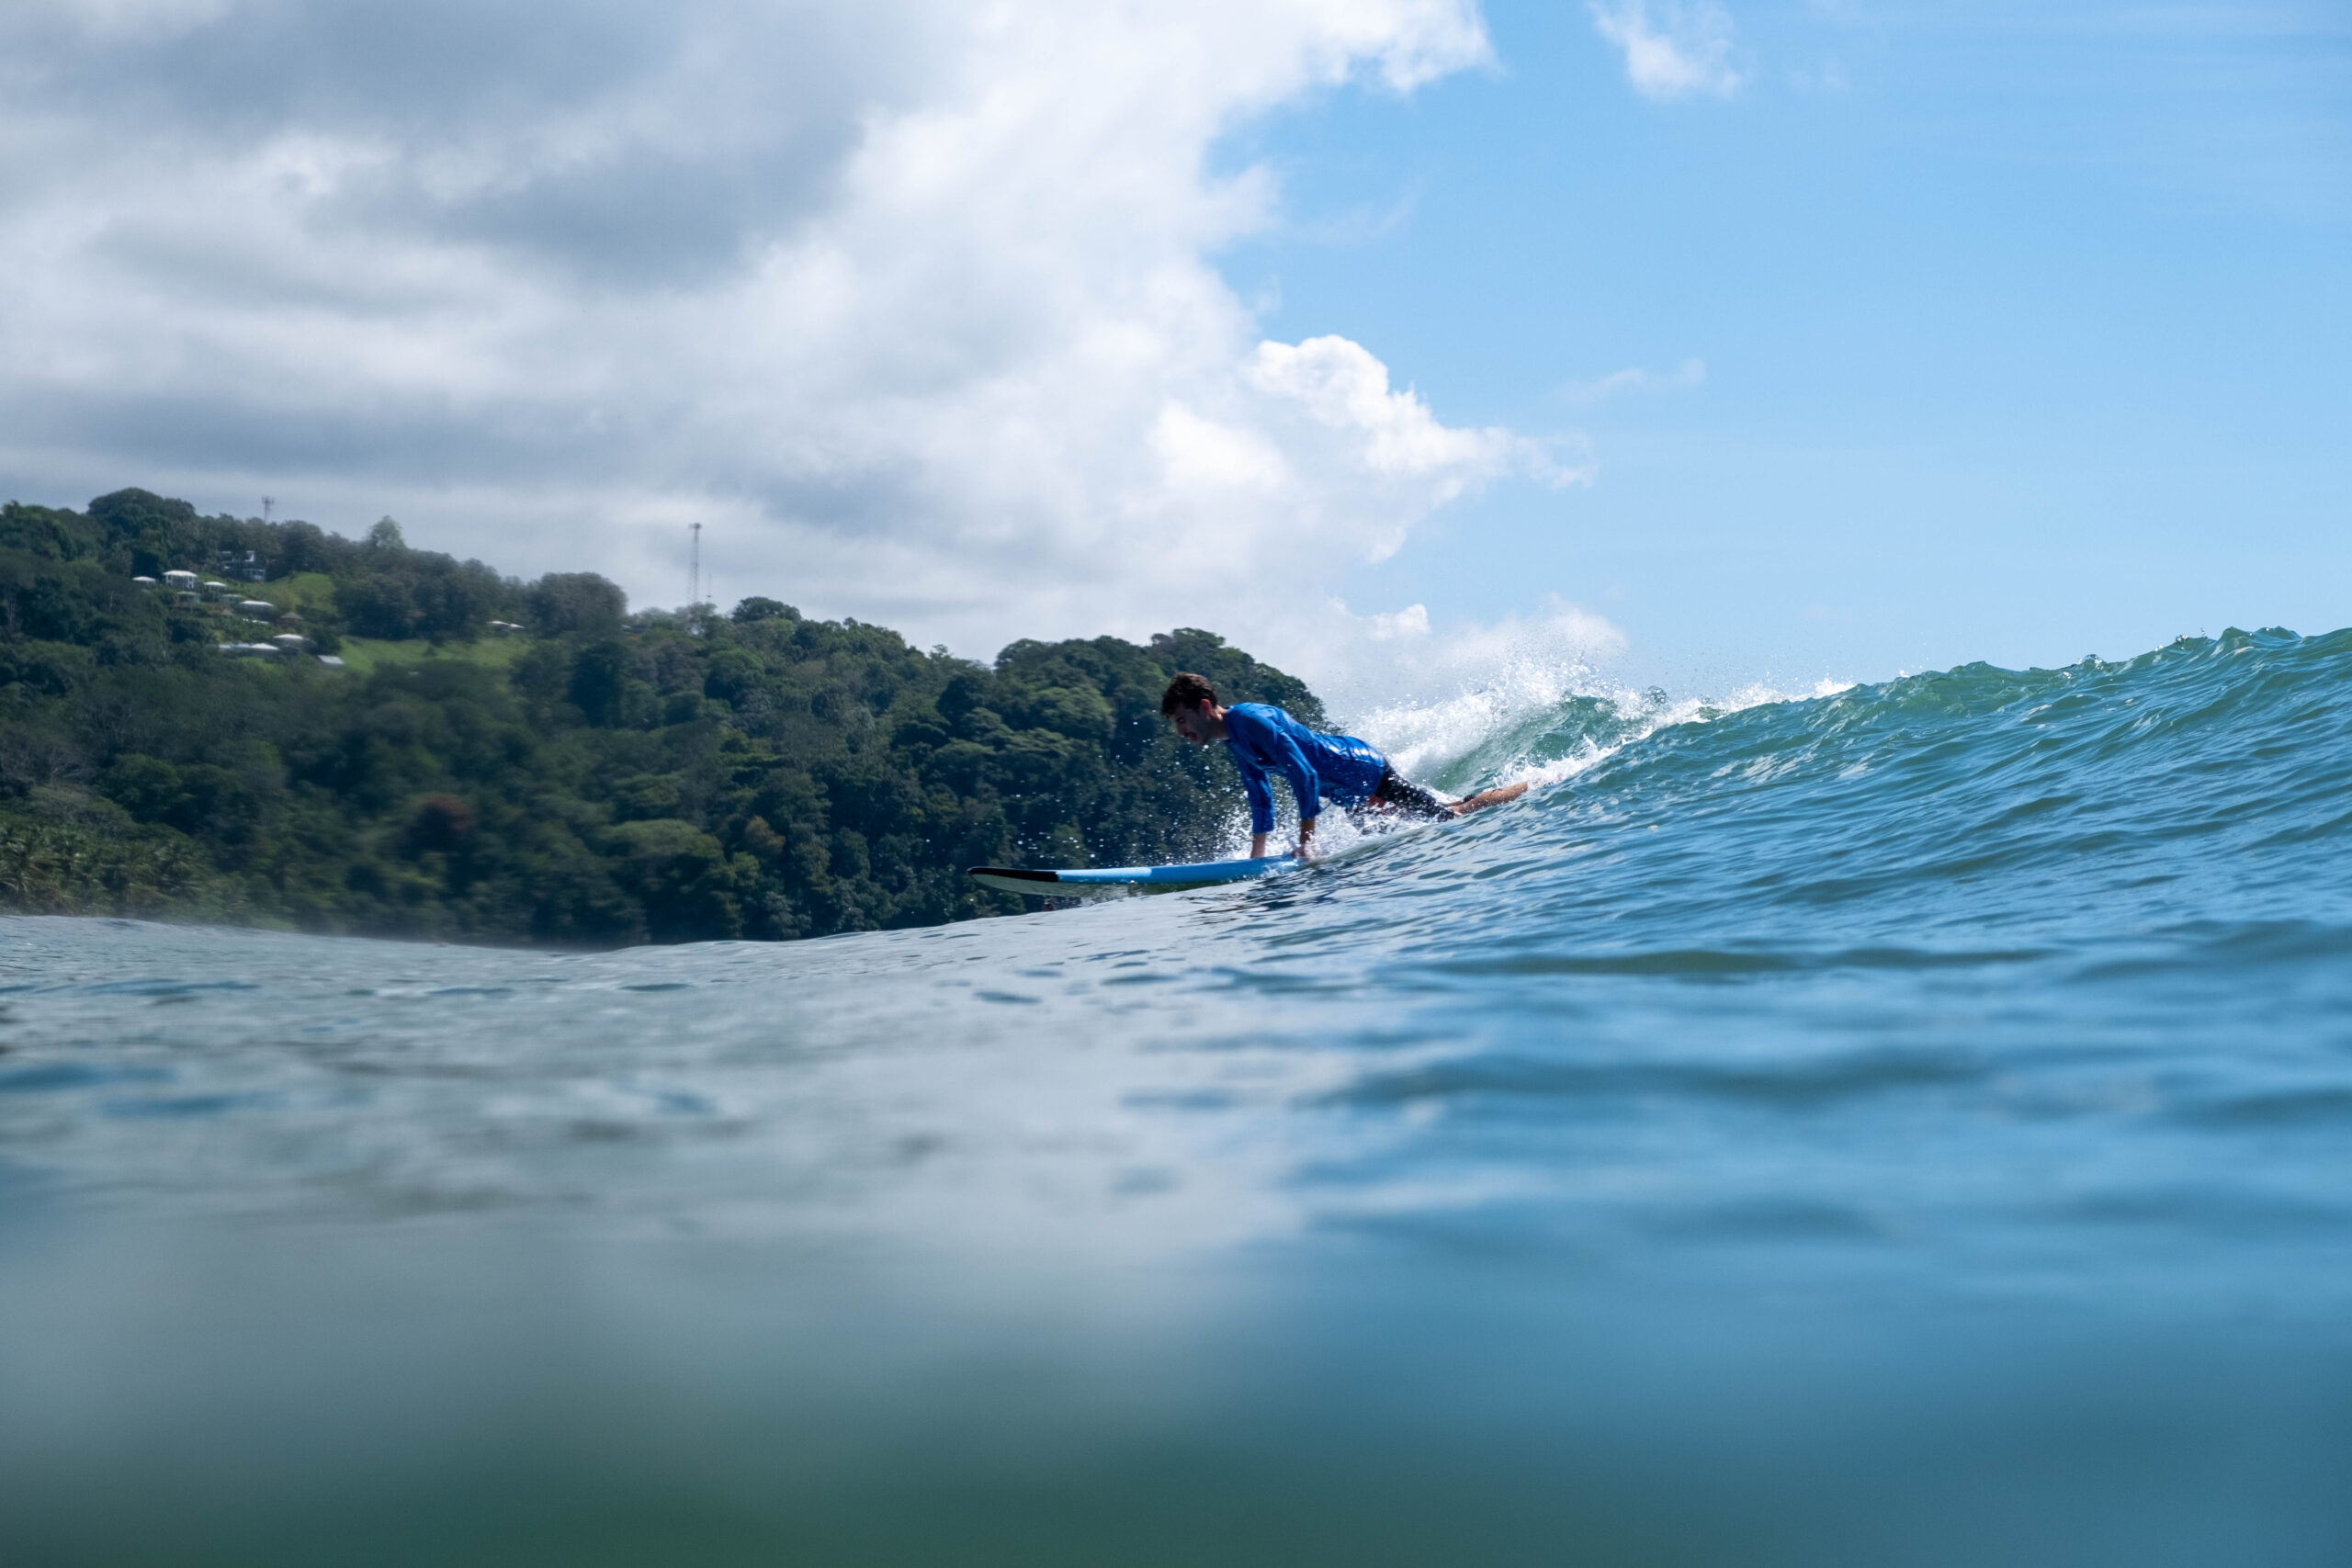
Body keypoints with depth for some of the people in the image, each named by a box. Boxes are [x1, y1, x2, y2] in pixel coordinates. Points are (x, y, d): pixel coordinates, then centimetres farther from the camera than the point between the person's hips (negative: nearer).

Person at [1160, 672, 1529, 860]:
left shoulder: (1251, 721, -24)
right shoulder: (1235, 744, 6)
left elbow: (1305, 776, -29)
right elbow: (1261, 800, 17)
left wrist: (1305, 843, -27)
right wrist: (1257, 858, 17)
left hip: (1364, 773, -9)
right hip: (1353, 797, 9)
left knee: (1457, 816, -3)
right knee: (1441, 815, 18)